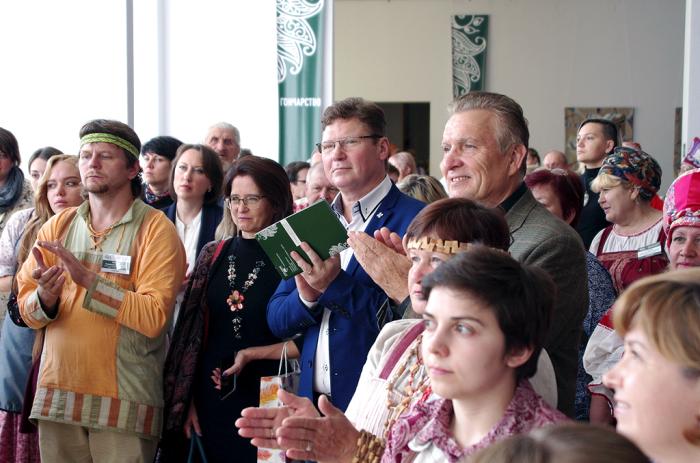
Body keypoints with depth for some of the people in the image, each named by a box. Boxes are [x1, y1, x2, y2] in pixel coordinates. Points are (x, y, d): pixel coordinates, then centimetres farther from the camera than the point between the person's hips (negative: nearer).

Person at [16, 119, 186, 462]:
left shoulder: (155, 229, -5)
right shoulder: (57, 227, 10)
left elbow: (154, 317, -16)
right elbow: (25, 309, 6)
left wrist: (87, 279, -21)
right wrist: (45, 298, -17)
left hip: (124, 401, -4)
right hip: (56, 394, 4)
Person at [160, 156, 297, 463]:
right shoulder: (214, 255, 7)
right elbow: (192, 332, 8)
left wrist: (252, 354, -15)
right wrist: (188, 400, 4)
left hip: (268, 400, -4)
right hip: (212, 398, 4)